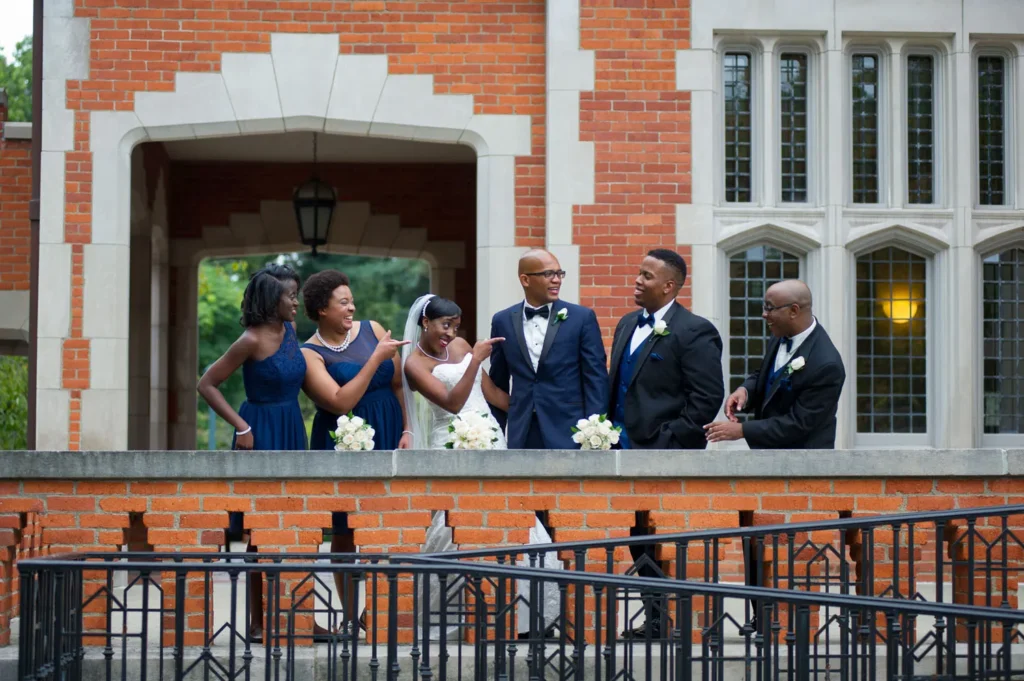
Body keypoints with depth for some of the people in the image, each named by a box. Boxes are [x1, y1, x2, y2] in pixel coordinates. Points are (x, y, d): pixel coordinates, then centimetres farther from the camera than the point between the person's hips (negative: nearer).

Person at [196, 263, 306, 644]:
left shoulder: (290, 330, 5)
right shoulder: (252, 341, -16)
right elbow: (207, 385, -13)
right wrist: (240, 426, -16)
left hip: (292, 433, 7)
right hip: (262, 435, -7)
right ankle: (257, 623, 7)